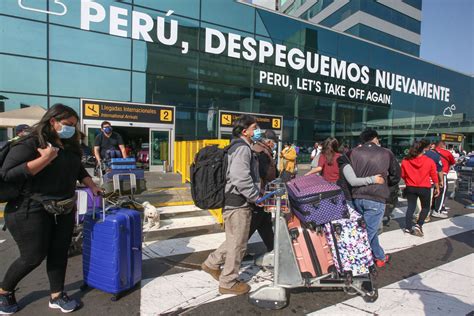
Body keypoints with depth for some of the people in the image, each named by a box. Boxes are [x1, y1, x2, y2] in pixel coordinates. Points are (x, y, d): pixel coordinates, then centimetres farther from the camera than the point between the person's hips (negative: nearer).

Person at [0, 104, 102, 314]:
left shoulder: (69, 146, 9)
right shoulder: (29, 144, -13)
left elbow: (78, 169, 21)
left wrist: (93, 187, 15)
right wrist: (44, 159, -26)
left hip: (64, 210, 7)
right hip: (32, 211, -7)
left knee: (59, 252, 11)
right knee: (33, 256, 4)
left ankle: (57, 296, 26)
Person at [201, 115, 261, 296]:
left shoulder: (239, 147, 18)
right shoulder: (242, 148, -16)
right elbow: (241, 179, -28)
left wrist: (255, 194, 16)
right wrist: (257, 197, -18)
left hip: (236, 202, 10)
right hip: (238, 203, -10)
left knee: (234, 241, 23)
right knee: (237, 244, 4)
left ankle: (212, 264, 37)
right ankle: (228, 283, 20)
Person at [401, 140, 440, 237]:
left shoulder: (405, 161, -5)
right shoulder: (430, 161, -10)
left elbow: (403, 175, 3)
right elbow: (434, 176, -2)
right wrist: (437, 188, 10)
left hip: (410, 188, 2)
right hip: (424, 188, -2)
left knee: (411, 207, 12)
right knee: (425, 207, 17)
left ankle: (408, 228, 11)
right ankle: (418, 225, 4)